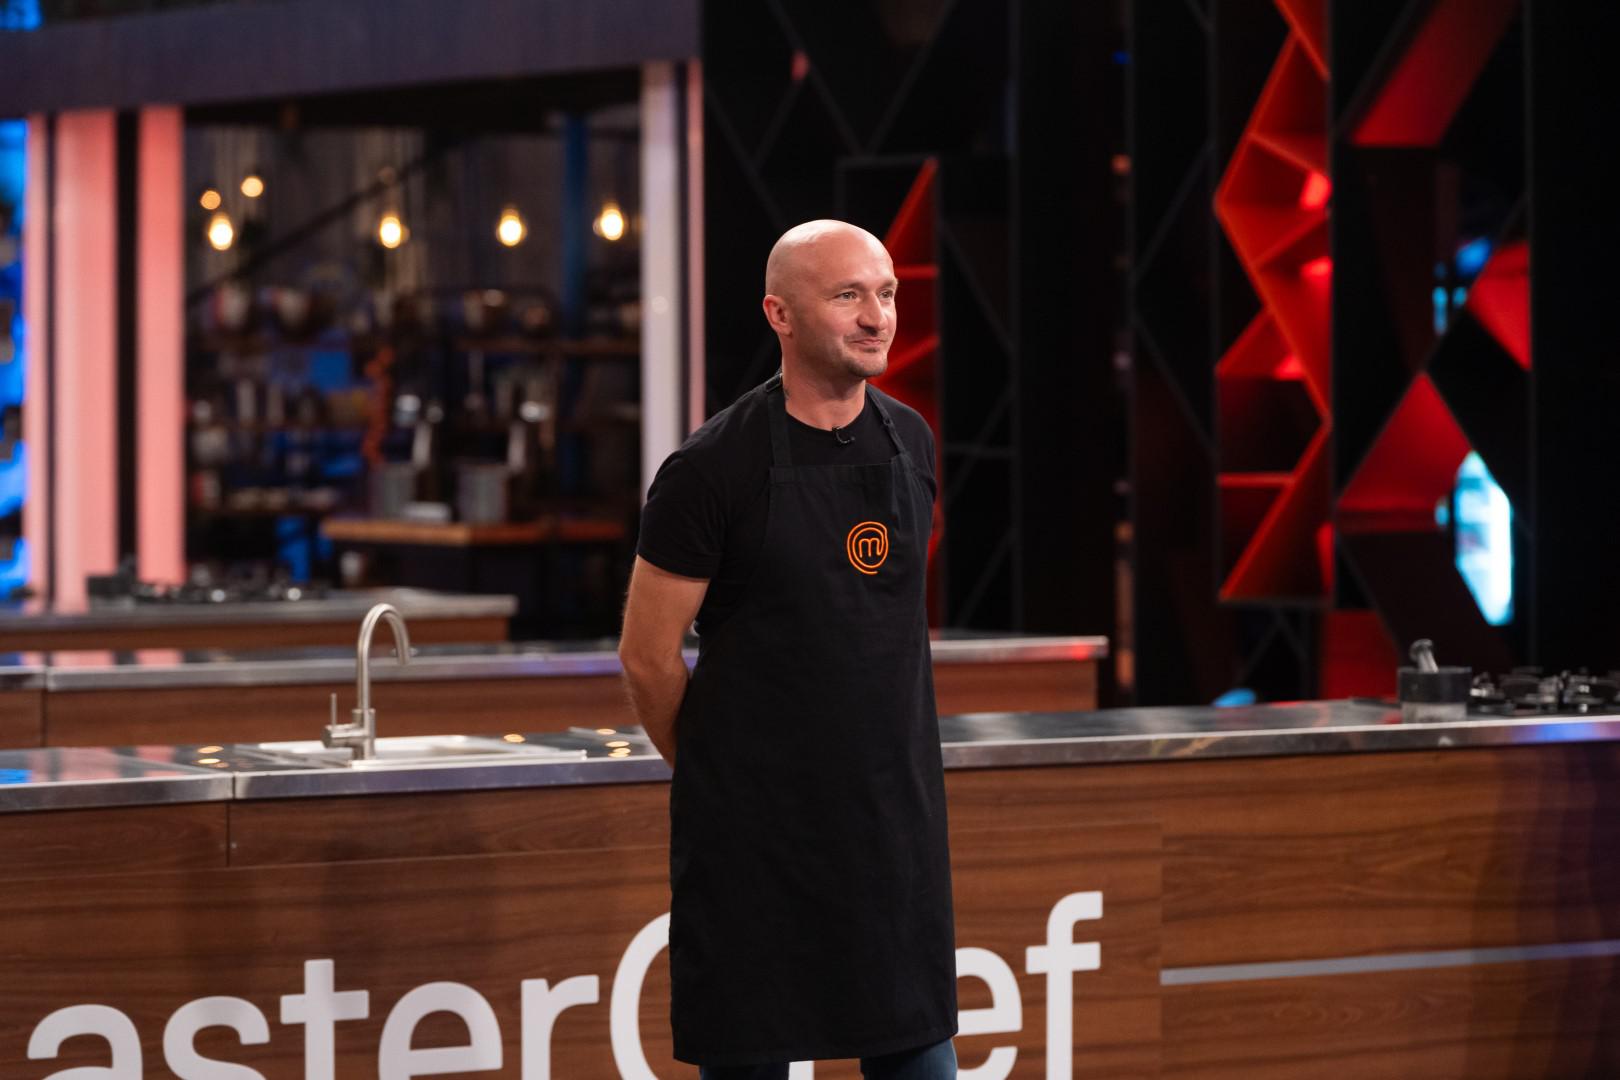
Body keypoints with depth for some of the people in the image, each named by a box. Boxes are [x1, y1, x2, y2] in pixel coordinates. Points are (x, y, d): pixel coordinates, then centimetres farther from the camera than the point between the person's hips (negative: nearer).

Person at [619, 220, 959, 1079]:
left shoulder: (911, 443, 7)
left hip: (896, 814, 5)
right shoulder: (714, 468, -12)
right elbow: (648, 658, -7)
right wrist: (717, 775, 5)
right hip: (755, 830, -5)